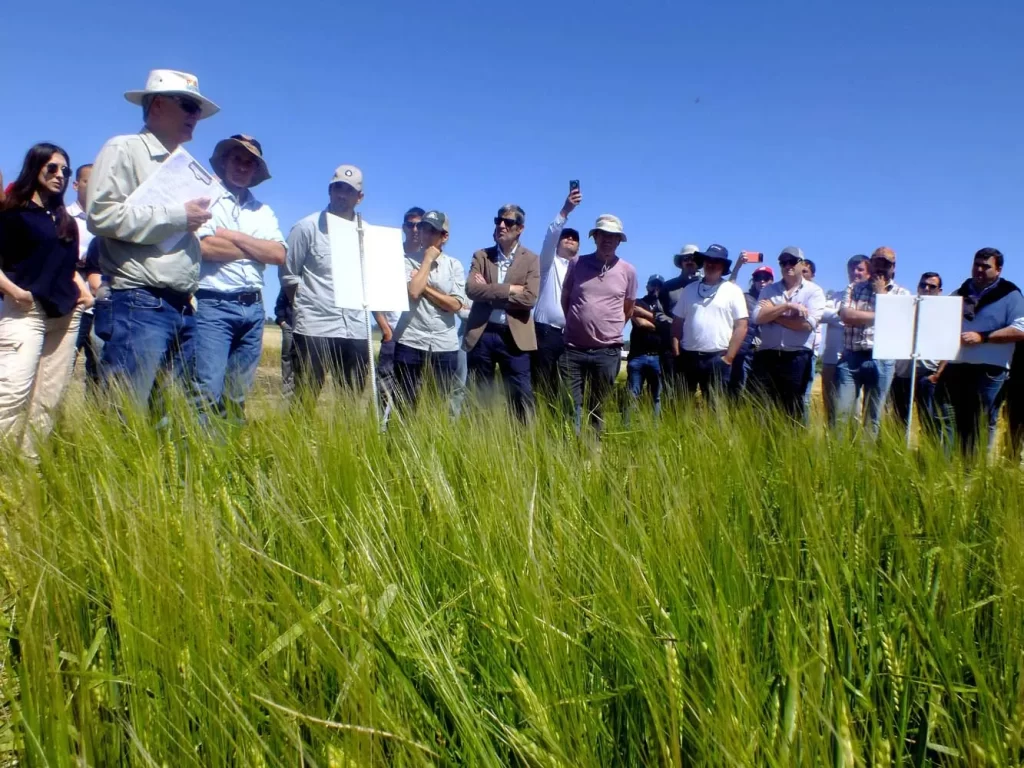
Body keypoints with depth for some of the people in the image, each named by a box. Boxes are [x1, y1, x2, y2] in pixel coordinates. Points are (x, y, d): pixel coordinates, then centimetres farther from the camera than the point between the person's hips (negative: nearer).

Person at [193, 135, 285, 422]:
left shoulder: (264, 211, 19)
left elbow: (279, 255, 3)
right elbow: (205, 247, -11)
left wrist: (233, 237, -4)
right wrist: (257, 248, -1)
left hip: (253, 308, 5)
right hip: (213, 304, -5)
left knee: (238, 394, 10)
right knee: (207, 391, -13)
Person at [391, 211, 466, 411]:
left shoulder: (454, 265, 6)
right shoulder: (408, 261, 2)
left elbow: (455, 304, -5)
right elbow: (413, 291, -16)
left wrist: (425, 287, -8)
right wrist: (427, 260, -7)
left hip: (445, 346, 2)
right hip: (410, 342, -1)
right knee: (405, 403, 4)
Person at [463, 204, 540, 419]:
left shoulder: (531, 260, 5)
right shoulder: (481, 256, 9)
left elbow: (529, 298, -10)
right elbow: (471, 289, -8)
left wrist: (489, 292, -9)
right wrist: (509, 289, -12)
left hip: (515, 336, -2)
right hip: (481, 334, 2)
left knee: (521, 395, -1)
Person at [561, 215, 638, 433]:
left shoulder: (627, 270, 2)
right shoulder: (577, 263, 2)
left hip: (607, 351, 0)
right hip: (574, 348, 0)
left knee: (597, 408, 11)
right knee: (571, 407, -1)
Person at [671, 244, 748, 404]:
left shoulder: (733, 291, 1)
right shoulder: (689, 289, 11)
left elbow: (741, 326, -3)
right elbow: (678, 322, 12)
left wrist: (729, 357, -8)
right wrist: (676, 352, 2)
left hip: (717, 358, -3)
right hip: (688, 356, 3)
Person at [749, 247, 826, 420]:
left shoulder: (814, 291, 2)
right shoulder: (769, 290, 10)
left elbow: (808, 323, -12)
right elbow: (757, 317, -5)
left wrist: (772, 315, -5)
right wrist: (787, 305, -13)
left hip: (797, 358, -2)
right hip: (767, 356, 2)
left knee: (792, 411, 7)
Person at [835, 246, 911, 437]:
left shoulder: (902, 293, 11)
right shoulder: (854, 288, 12)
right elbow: (846, 315, -5)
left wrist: (881, 293, -1)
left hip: (881, 360, 0)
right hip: (851, 357, 0)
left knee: (873, 418, 6)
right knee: (841, 412, -6)